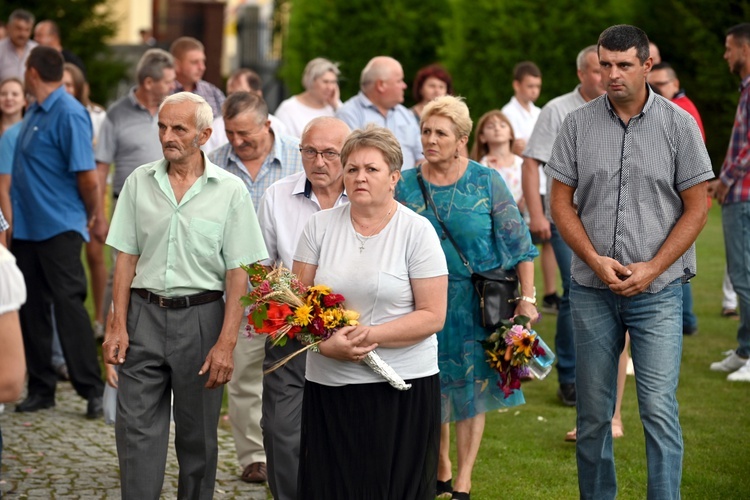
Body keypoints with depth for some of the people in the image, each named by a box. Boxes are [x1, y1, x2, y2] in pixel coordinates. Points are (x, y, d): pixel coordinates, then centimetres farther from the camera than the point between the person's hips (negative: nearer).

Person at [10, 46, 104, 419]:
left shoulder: (69, 114, -15)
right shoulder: (34, 112, 12)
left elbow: (88, 177, -18)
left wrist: (93, 218, -6)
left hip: (59, 229, -8)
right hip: (26, 228, 9)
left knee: (68, 304, -7)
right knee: (33, 308, 11)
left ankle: (92, 389, -1)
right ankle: (41, 387, 19)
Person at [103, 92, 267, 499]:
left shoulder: (229, 190, -4)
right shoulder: (139, 183, 5)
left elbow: (238, 272, -6)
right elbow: (126, 258, 8)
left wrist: (226, 343, -12)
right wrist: (118, 325, -1)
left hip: (201, 316, -2)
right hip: (144, 313, 2)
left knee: (197, 435, 9)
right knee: (136, 430, -1)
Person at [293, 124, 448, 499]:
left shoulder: (417, 231, -2)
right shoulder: (321, 225, 7)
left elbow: (433, 316, -6)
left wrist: (370, 335, -17)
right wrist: (326, 342, -12)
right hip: (329, 384, 3)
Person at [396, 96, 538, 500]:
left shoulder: (486, 182, -6)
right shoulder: (406, 185, -1)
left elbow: (518, 242, -5)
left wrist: (527, 298, -9)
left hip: (476, 305, -2)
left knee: (470, 390, 4)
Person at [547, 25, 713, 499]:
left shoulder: (678, 124, -2)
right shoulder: (578, 124, 3)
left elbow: (696, 209, -1)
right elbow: (562, 203, 5)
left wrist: (651, 269, -10)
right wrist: (596, 260, -9)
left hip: (658, 291, -2)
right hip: (592, 288, 2)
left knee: (659, 410, -8)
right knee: (593, 413, 9)